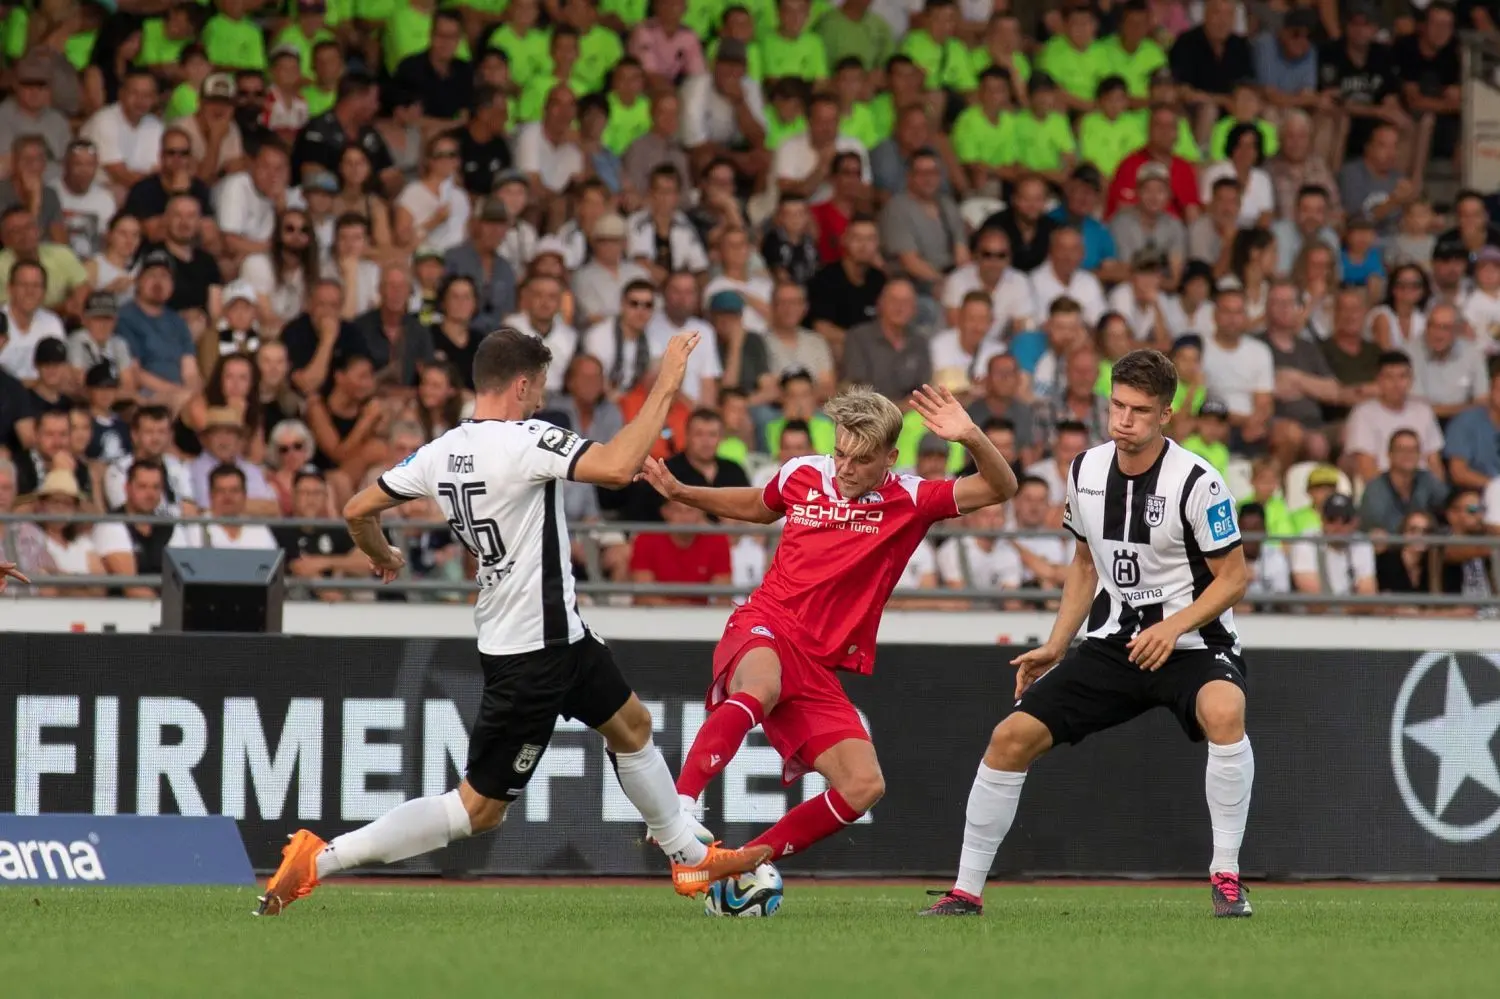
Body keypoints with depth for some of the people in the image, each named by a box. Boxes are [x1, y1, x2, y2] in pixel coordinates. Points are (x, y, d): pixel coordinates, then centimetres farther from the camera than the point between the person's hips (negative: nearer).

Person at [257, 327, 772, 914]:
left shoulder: (442, 452, 1)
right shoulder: (523, 441, -22)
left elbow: (358, 510, 9)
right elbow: (617, 469, -35)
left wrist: (381, 556, 30)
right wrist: (665, 388, -26)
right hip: (533, 652, -9)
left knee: (630, 725, 26)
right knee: (480, 808, -4)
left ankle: (692, 860, 41)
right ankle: (318, 860, -7)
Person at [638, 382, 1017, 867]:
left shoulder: (909, 500, 1)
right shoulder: (802, 474, 5)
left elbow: (1000, 488, -7)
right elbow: (759, 507, 29)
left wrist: (971, 439, -26)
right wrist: (680, 492, 23)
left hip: (821, 664, 3)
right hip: (765, 628, -3)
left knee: (864, 787, -11)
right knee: (759, 689, -40)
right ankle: (678, 806, -49)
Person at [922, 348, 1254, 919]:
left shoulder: (1196, 482, -16)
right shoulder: (1086, 471, 1)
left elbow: (1233, 577, -11)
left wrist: (1174, 626, -24)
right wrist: (1055, 647, 12)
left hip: (1189, 643, -5)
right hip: (1112, 643, 5)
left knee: (1224, 712, -37)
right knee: (1012, 737, -5)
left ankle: (1226, 877, -26)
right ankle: (966, 890, 7)